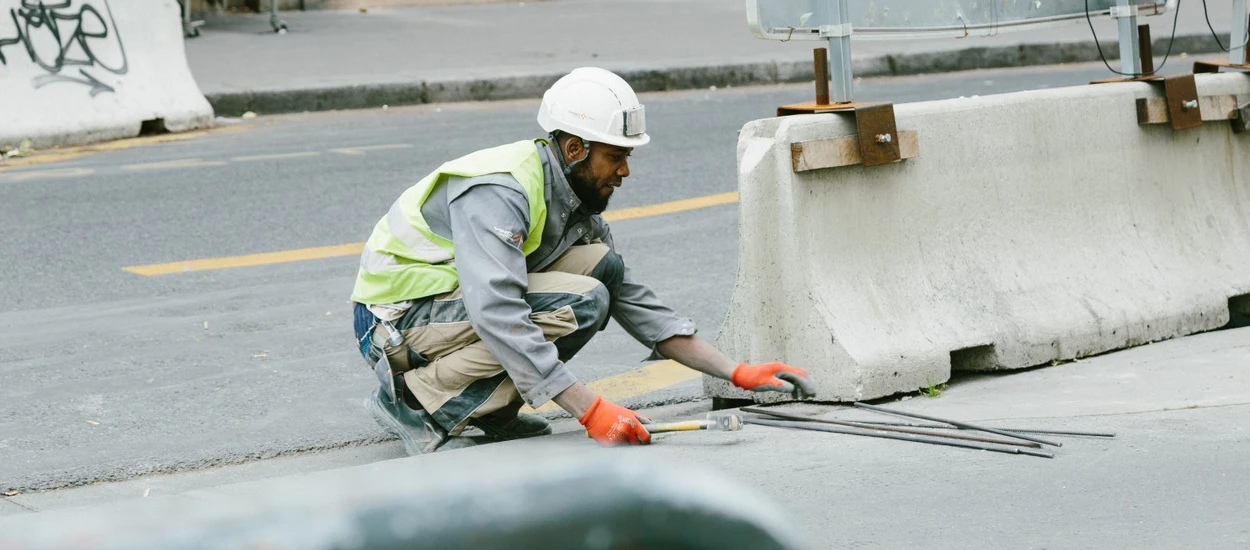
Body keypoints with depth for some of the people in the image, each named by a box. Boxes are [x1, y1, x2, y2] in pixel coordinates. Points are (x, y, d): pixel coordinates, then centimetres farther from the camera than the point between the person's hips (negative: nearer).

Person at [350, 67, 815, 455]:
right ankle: (415, 399, -16)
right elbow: (498, 317, -36)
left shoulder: (574, 201, 5)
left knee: (601, 265, -4)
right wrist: (591, 411, -39)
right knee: (580, 305, -24)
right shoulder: (498, 192, -25)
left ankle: (490, 409, -1)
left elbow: (636, 304, 9)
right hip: (395, 319, -9)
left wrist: (738, 374, 2)